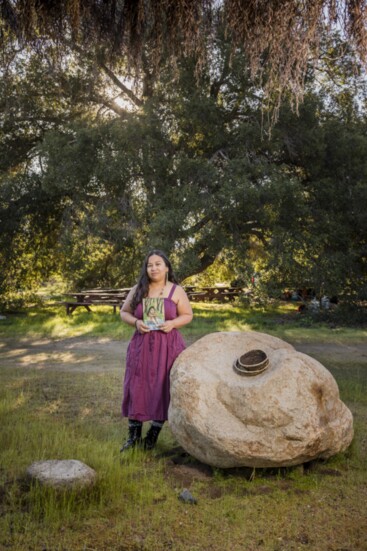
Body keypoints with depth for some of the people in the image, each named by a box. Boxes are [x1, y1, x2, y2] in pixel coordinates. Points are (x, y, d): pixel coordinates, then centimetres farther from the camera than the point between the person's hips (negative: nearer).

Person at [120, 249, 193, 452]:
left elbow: (188, 315, 4)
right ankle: (134, 435, 16)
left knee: (163, 389, 3)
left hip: (168, 346, -1)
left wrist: (173, 323, -15)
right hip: (141, 345, 2)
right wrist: (136, 322, -10)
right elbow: (124, 312, 10)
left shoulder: (176, 291, 0)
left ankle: (154, 433, 21)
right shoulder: (138, 290, 5)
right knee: (137, 387, 2)